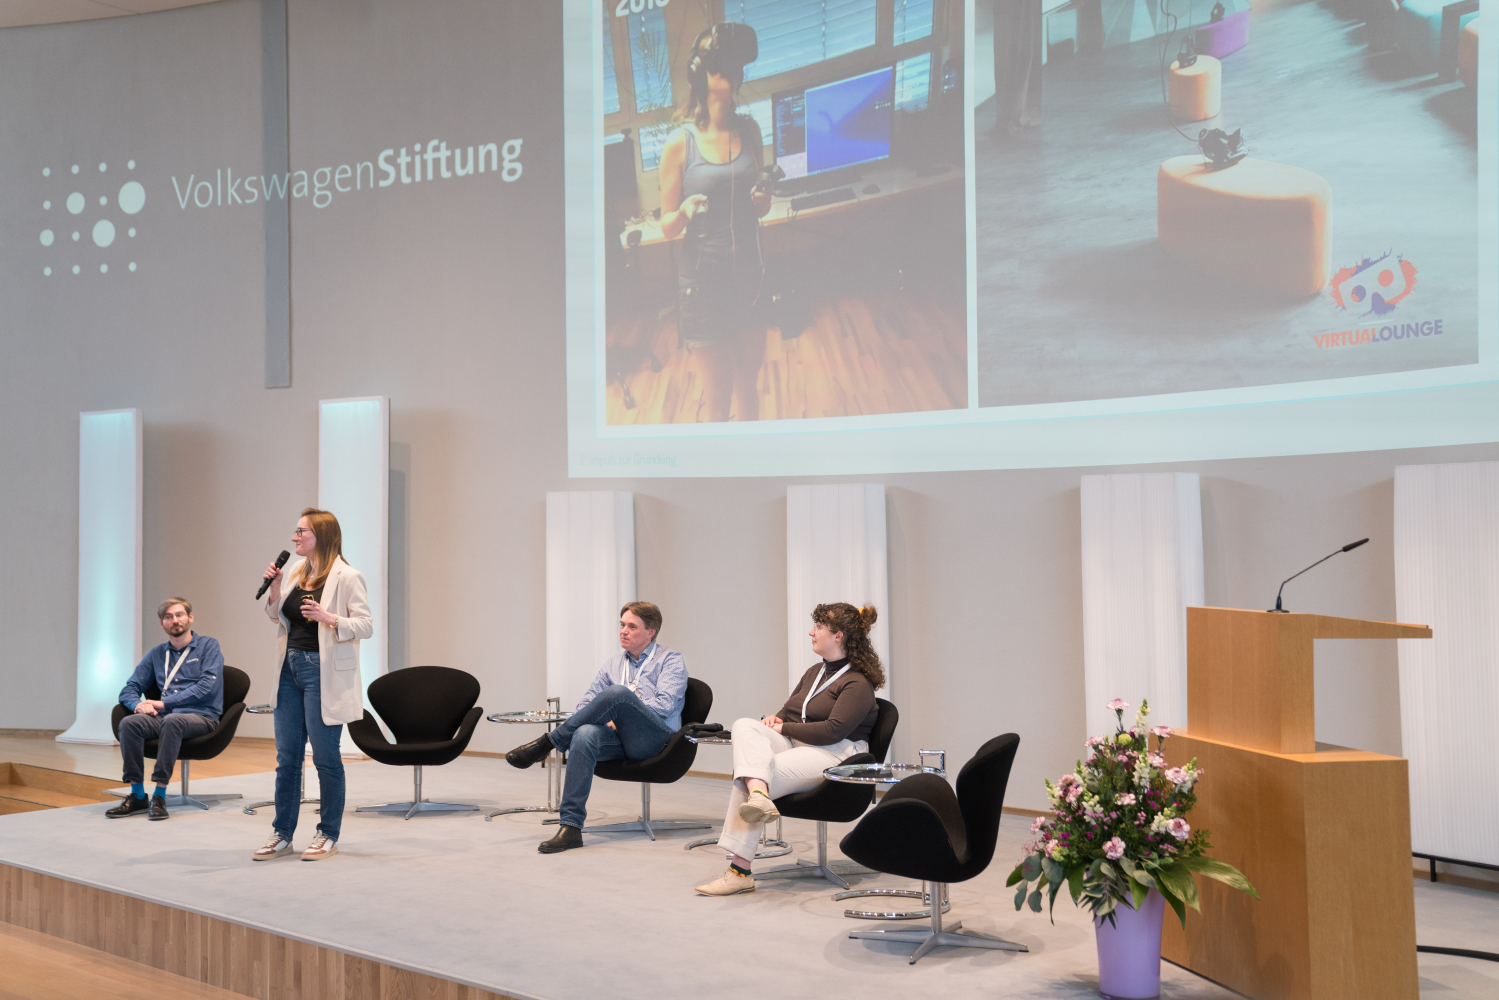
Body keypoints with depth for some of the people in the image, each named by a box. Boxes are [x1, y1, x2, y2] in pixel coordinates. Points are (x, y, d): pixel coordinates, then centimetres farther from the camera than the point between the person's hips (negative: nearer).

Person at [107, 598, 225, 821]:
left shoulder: (208, 646, 6)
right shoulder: (156, 655, 20)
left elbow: (207, 685, -8)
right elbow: (129, 690, 18)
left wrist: (163, 703, -12)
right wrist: (139, 703, -8)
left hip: (201, 717, -4)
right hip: (164, 718, 4)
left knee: (172, 720, -37)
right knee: (129, 723, -26)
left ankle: (159, 795, -32)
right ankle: (137, 795, -20)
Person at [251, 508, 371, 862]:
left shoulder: (346, 577, -10)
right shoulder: (294, 571, 10)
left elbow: (366, 626, -14)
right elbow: (279, 617, 21)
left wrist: (329, 619, -29)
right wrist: (274, 590, 3)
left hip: (323, 672, -7)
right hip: (290, 668, 7)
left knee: (325, 756, 2)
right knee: (287, 754, 11)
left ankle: (328, 835, 15)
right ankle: (282, 834, 20)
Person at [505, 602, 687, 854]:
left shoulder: (671, 660, 10)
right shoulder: (613, 665, 26)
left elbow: (665, 705, -6)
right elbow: (585, 706, 24)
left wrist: (618, 717, -7)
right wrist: (607, 718, 0)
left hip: (656, 738, -4)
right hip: (620, 739, 4)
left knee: (618, 693, -33)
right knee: (585, 734, -33)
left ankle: (547, 743, -20)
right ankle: (570, 827, -38)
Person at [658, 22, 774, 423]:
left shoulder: (749, 130, 3)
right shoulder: (680, 143, -10)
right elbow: (667, 227, -5)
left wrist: (763, 199, -9)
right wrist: (684, 212, -27)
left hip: (749, 277, 4)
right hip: (704, 283, -4)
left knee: (748, 386, 17)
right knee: (718, 396, 7)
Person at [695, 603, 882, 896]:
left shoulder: (857, 683, -6)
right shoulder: (815, 672, 23)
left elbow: (832, 731, -18)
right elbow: (787, 711, 28)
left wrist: (784, 728, -11)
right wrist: (775, 719, 2)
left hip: (834, 754, -8)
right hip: (795, 743, 8)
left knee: (744, 779, -26)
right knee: (744, 726, -23)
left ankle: (740, 870, -26)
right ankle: (758, 796, -47)